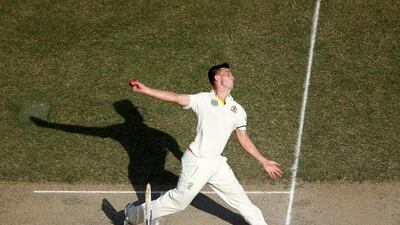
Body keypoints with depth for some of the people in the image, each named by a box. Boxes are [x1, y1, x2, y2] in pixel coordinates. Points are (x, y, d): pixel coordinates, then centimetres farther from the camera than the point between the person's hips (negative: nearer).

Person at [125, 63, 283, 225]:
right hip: (197, 163, -5)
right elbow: (174, 97, -18)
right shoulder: (203, 100, -8)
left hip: (217, 163, 5)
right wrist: (144, 89, -28)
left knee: (241, 199, 12)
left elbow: (244, 139, 12)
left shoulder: (237, 109, 6)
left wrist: (264, 162, 12)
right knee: (178, 201, 3)